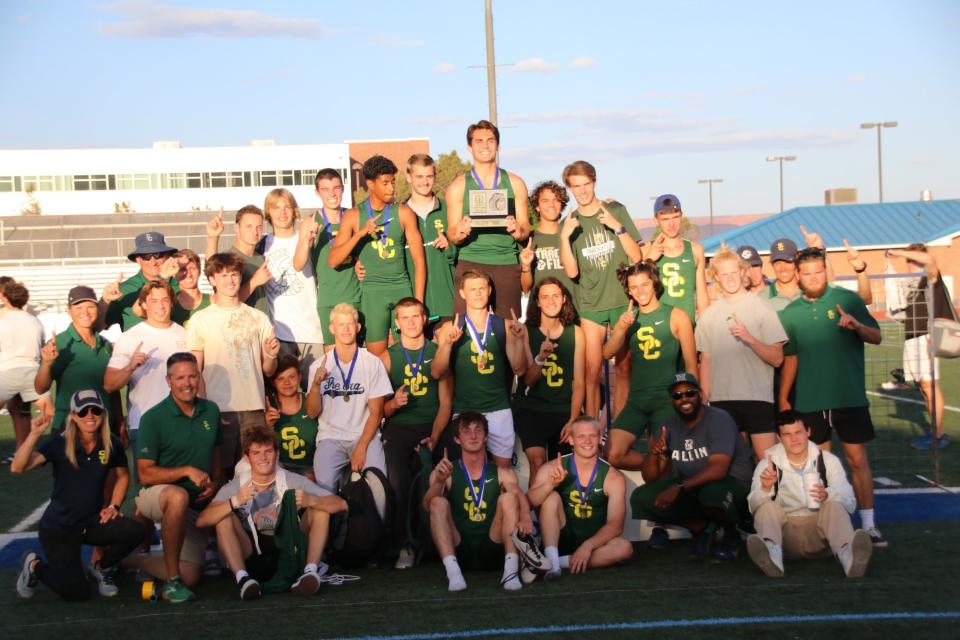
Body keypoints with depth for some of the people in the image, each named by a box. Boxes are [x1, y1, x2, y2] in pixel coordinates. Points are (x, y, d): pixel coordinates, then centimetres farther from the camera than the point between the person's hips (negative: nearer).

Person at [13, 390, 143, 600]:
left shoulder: (111, 444, -6)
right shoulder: (59, 444, -16)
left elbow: (122, 476, 13)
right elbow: (17, 467, -30)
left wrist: (113, 506, 0)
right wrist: (34, 434, -39)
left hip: (93, 522, 3)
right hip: (58, 528, -3)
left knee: (134, 532, -25)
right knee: (76, 592, -9)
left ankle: (101, 568, 8)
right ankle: (34, 565, 23)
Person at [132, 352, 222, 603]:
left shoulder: (211, 411, 5)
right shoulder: (153, 418, -11)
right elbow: (145, 474, -13)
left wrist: (215, 483, -1)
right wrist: (187, 471, -22)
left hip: (196, 506, 5)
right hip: (155, 495, -5)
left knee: (191, 577, -6)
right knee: (178, 496, -42)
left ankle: (131, 559, 20)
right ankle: (172, 579, -27)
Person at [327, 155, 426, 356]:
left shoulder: (404, 213, 3)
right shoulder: (353, 216, 2)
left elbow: (419, 261, 4)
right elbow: (332, 261, -3)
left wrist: (418, 302, -2)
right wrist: (360, 234, -15)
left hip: (402, 287, 1)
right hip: (372, 291, -1)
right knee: (377, 357, -3)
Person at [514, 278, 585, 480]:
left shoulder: (575, 333, 5)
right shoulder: (526, 331, 0)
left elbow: (578, 381, 2)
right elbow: (528, 380, -5)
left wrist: (573, 420, -8)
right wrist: (540, 358, -25)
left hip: (565, 410, 2)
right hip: (530, 409, -2)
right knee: (538, 462, -23)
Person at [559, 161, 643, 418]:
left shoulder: (617, 211, 4)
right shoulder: (570, 223, 6)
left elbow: (637, 257, 0)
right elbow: (572, 272, -2)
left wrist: (618, 227, -13)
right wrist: (564, 238, -14)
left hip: (623, 301, 0)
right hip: (591, 305, 0)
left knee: (624, 368, 2)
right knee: (591, 372, -6)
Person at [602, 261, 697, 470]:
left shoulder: (676, 316, 0)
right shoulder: (628, 319, 12)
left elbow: (690, 363, 0)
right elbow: (607, 353, 0)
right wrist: (620, 328, -17)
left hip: (667, 400, -4)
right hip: (636, 401, 4)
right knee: (613, 455, -7)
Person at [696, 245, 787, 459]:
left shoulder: (761, 308, 0)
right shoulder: (708, 315, 9)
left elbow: (777, 358, -4)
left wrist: (750, 339, -19)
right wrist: (704, 401, 9)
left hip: (758, 398, -3)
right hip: (721, 400, 3)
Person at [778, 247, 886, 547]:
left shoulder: (847, 299, 0)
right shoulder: (790, 312, 6)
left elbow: (876, 337, -2)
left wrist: (856, 325, -23)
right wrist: (783, 397, 8)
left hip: (850, 396, -2)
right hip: (810, 400, 2)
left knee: (858, 460, 1)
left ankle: (869, 525, 8)